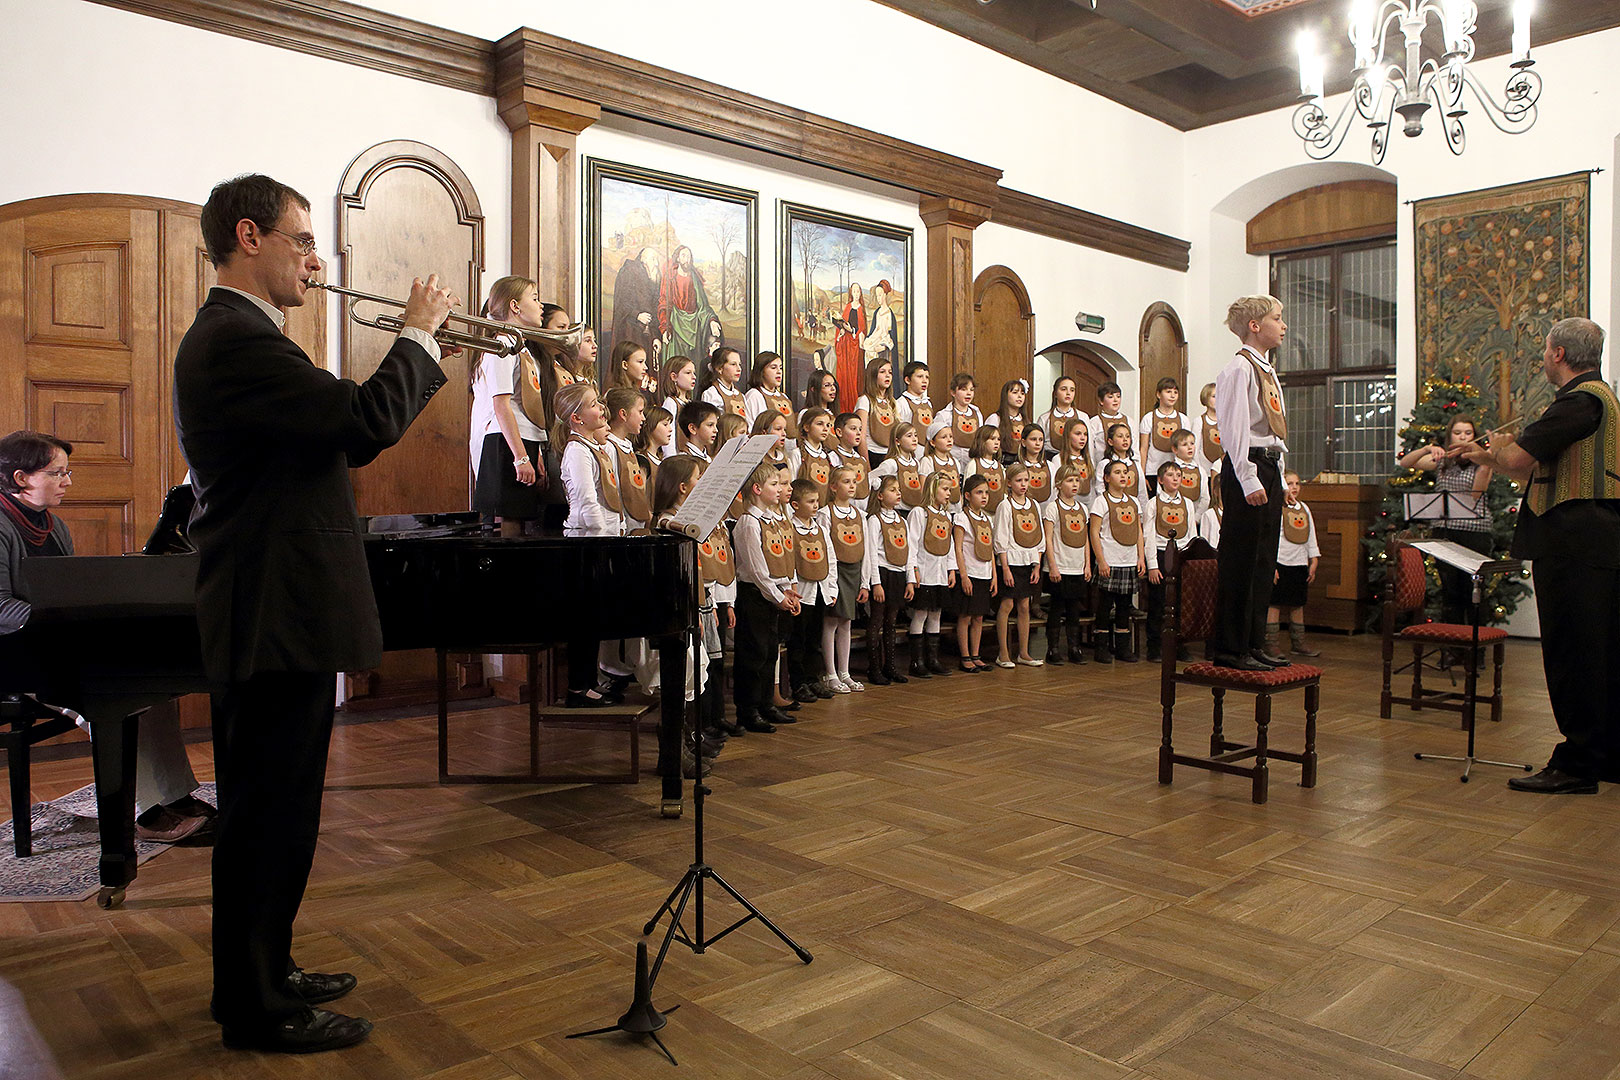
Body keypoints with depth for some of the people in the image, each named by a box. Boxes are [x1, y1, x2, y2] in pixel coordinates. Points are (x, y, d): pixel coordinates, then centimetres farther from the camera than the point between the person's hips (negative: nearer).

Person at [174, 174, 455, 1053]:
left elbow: (340, 438, 17)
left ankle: (260, 974, 36)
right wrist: (417, 334, -11)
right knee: (271, 815, 2)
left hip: (269, 616, 11)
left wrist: (424, 352, 11)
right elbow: (369, 419, -28)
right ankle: (258, 1008, 18)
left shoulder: (235, 337, 16)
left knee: (268, 810, 20)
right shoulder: (237, 340, -18)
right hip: (275, 619, -11)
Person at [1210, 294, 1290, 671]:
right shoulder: (1239, 368, -9)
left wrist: (1277, 475, 17)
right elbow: (1235, 429, -16)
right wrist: (1249, 480, -21)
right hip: (1247, 469, -10)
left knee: (1263, 561, 11)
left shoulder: (1267, 370, 20)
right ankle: (1229, 649, 0)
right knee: (1240, 561, -6)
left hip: (1270, 470, 10)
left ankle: (1255, 643, 19)